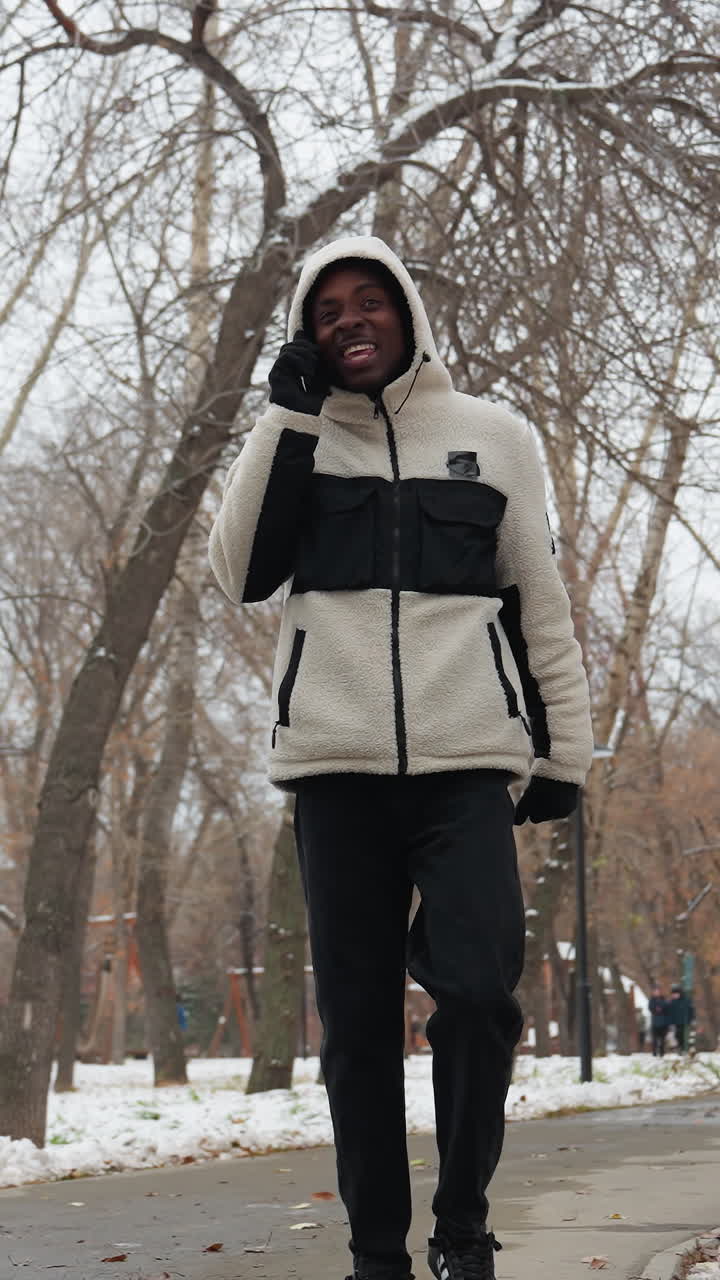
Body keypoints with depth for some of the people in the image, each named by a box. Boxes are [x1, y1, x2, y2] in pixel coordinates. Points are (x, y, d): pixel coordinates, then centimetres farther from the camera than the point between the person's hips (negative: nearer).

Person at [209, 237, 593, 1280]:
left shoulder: (493, 436, 11)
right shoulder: (294, 439, 13)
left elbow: (542, 601, 12)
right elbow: (242, 572, -2)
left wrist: (564, 750, 7)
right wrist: (288, 412, -2)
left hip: (466, 763, -1)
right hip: (336, 765, 1)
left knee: (477, 990, -16)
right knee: (358, 1021, 2)